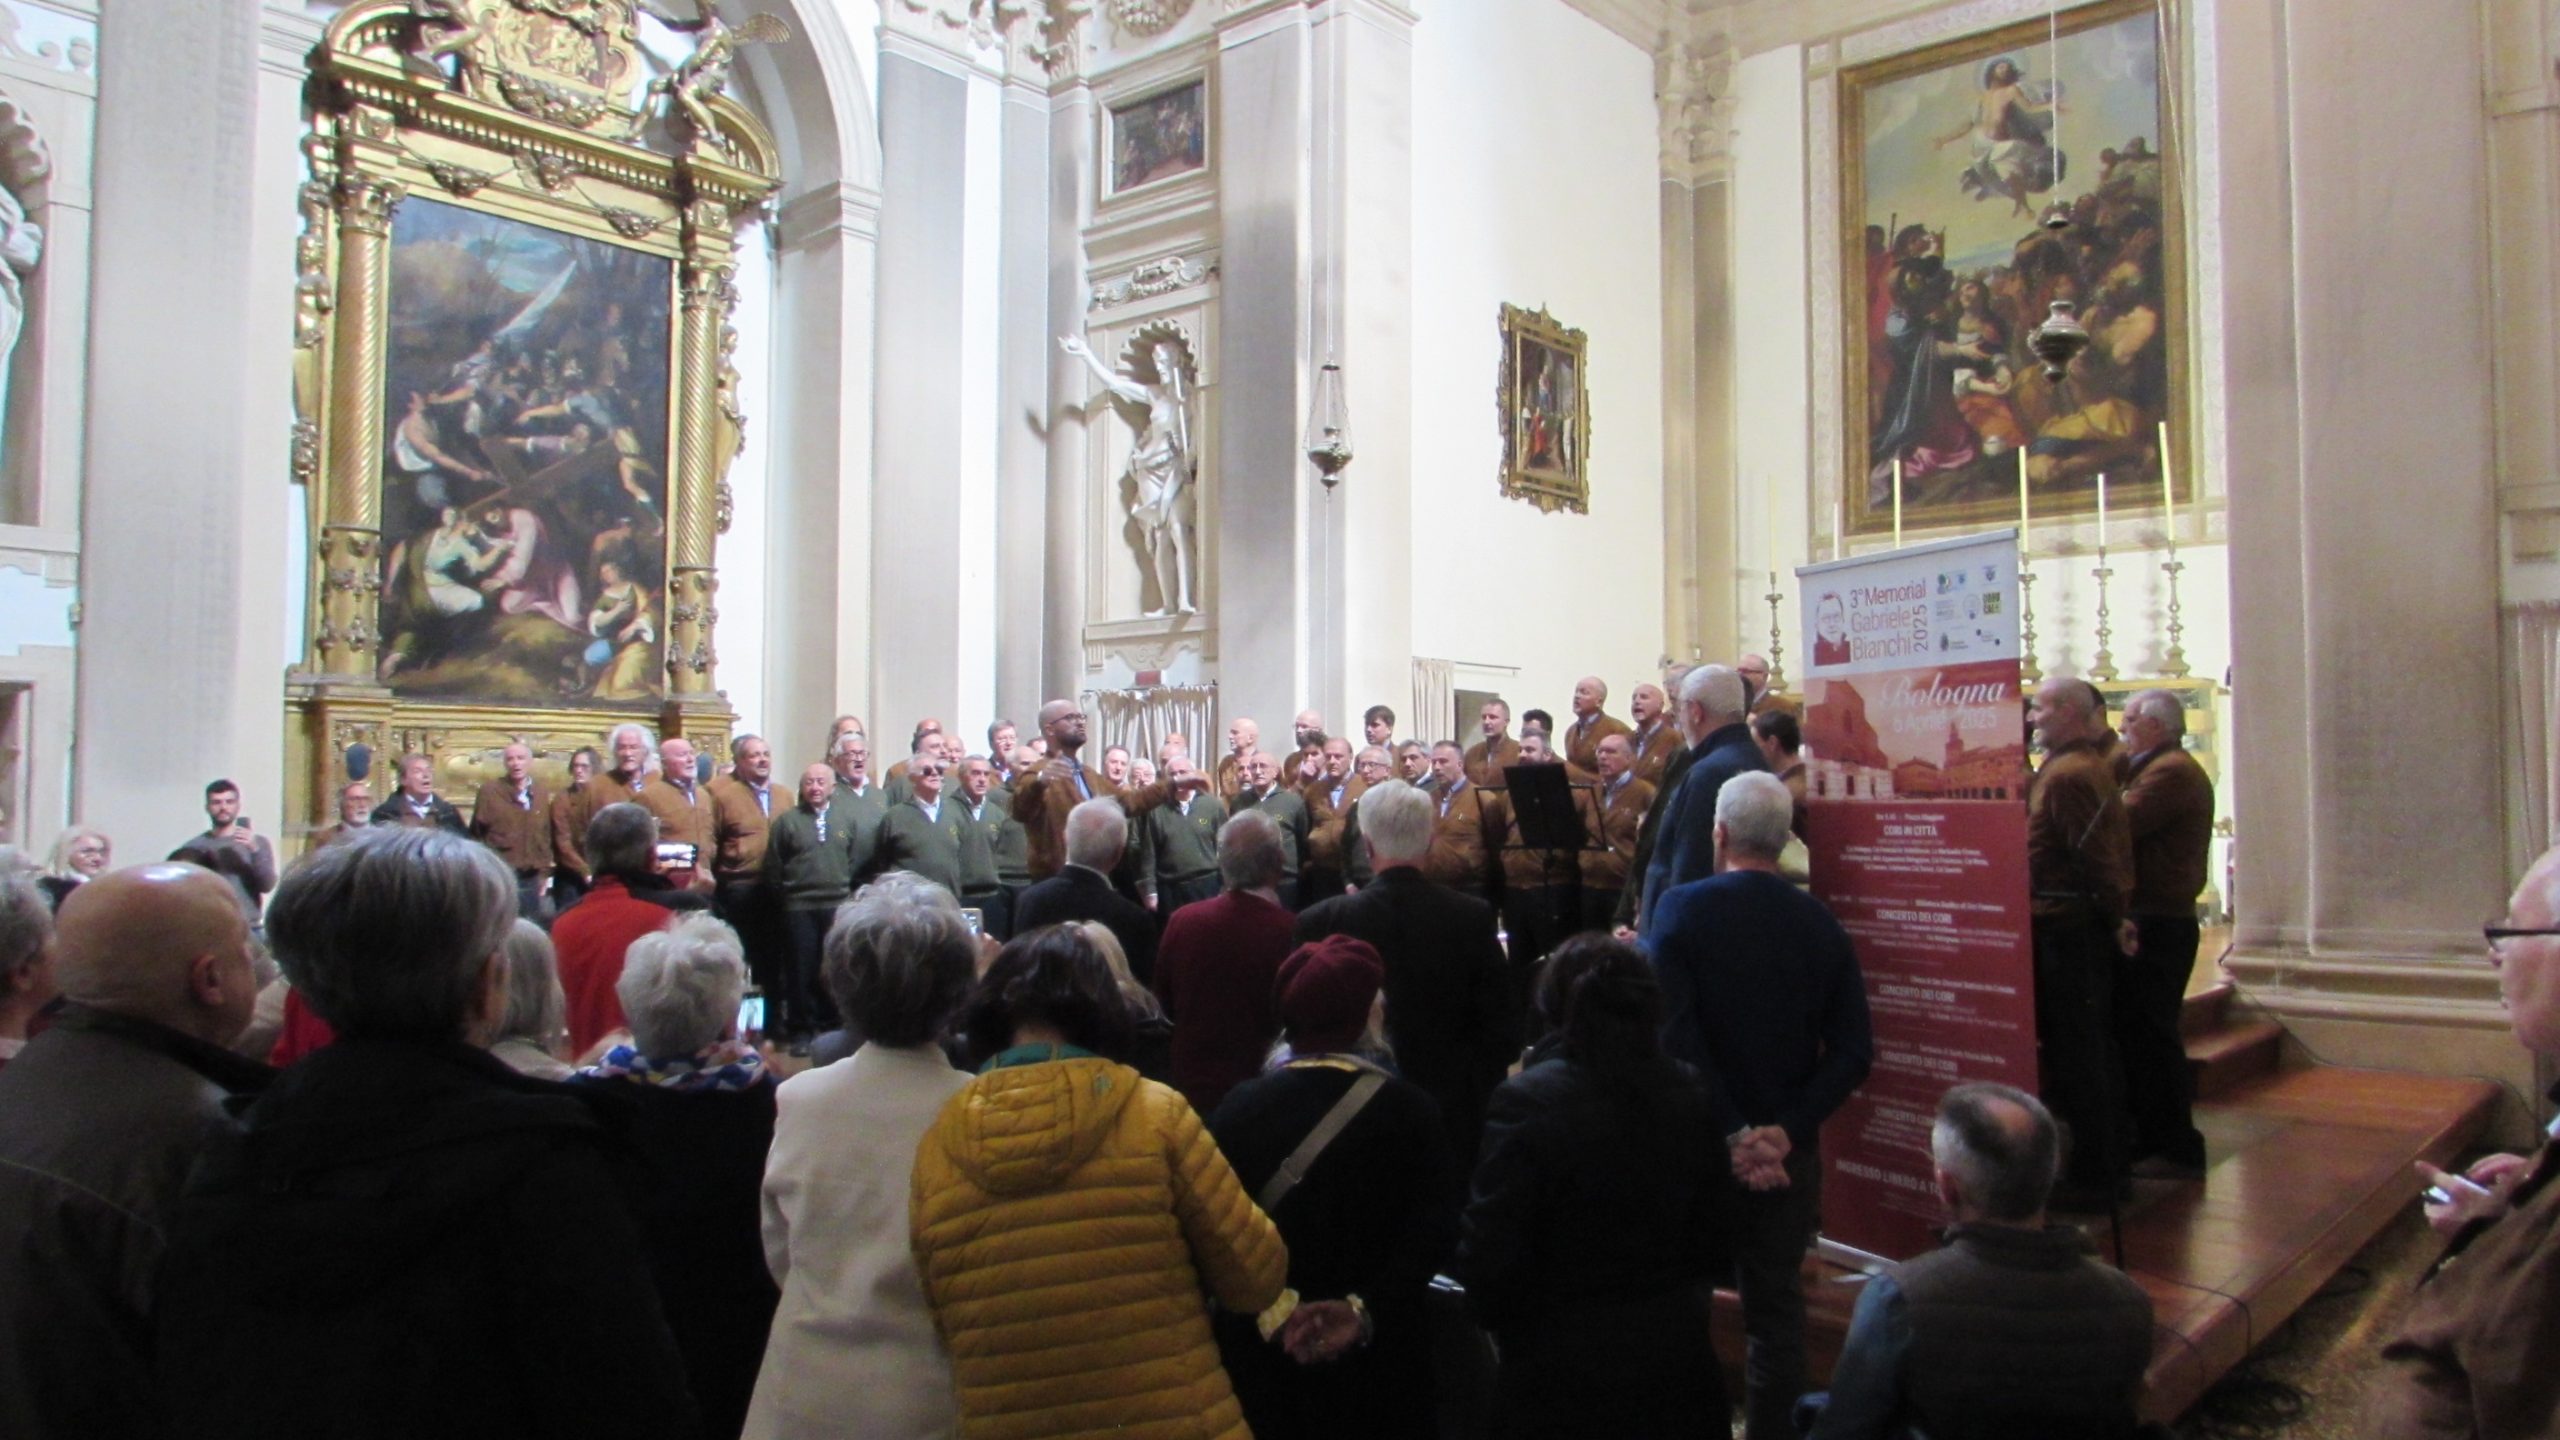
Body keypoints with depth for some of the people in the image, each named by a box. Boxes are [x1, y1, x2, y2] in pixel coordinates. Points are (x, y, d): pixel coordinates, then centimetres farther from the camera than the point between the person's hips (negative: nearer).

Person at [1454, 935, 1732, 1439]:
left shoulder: (1527, 1102, -20)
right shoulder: (1692, 1097, -3)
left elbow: (1489, 1257, -18)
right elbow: (1708, 1241, 6)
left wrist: (1508, 1326, 2)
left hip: (1565, 1364, -4)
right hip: (1675, 1349, 4)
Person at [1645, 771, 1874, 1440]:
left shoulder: (1681, 909, -13)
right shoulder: (1821, 925, -3)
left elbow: (1673, 1034, -22)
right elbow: (1854, 1051, -7)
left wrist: (1730, 1132, -18)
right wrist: (1788, 1129, -11)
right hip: (1788, 1153, 3)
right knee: (1777, 1306, 14)